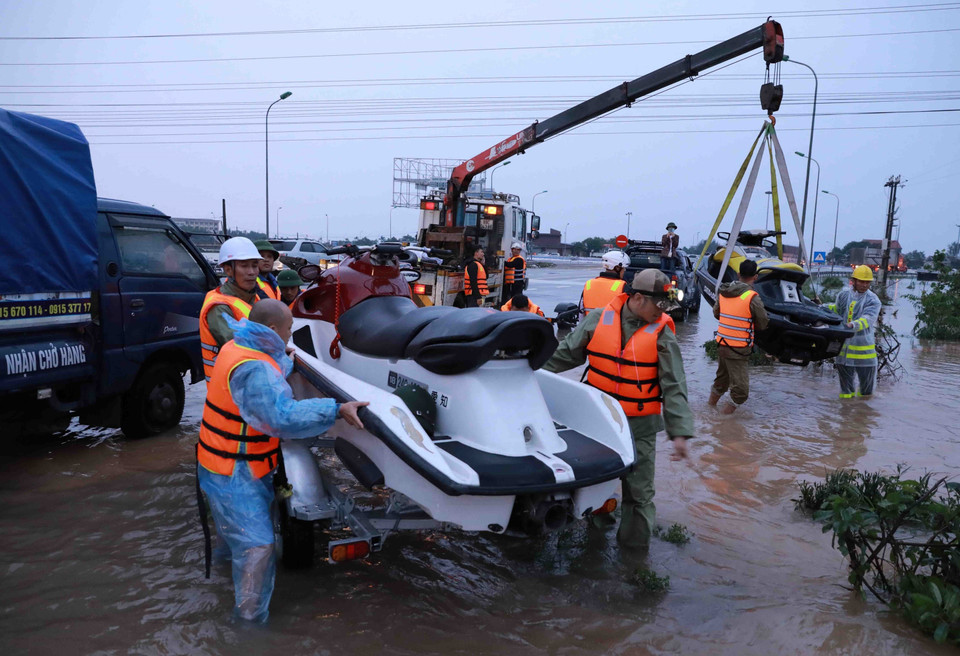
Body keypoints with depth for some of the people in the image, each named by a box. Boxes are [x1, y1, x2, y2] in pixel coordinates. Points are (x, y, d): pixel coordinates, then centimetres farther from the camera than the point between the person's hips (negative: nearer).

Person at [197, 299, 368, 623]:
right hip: (233, 475, -11)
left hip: (236, 465, 11)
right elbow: (283, 417, -41)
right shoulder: (253, 371, -31)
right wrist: (336, 410, -42)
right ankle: (250, 620, 5)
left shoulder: (238, 347, 2)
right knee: (257, 547, -8)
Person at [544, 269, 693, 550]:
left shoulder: (661, 333, -8)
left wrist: (679, 431, -17)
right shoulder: (599, 319, -4)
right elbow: (566, 353, 6)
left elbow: (674, 386, -10)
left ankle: (635, 544, 21)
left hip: (639, 425, -2)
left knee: (639, 492, 5)